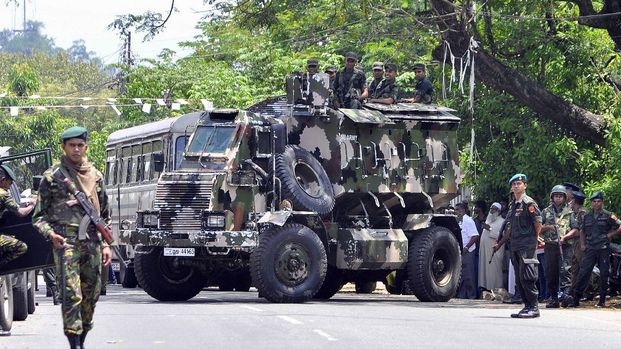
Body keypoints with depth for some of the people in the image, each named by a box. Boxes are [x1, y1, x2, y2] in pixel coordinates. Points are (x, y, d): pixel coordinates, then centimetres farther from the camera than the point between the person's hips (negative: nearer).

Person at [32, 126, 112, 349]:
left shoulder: (96, 176, 15)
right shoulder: (52, 177, 3)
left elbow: (105, 215, 21)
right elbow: (39, 216, 5)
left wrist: (106, 244, 12)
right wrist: (50, 234, -13)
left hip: (92, 241, 5)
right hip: (66, 241, -4)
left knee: (91, 295, 6)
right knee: (71, 293, -14)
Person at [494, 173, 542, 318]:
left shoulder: (529, 203, -7)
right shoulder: (512, 205, 18)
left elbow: (538, 224, -9)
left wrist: (531, 240, 0)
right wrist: (500, 244, 24)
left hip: (527, 246, -8)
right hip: (515, 246, 8)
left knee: (526, 277, -11)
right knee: (519, 279, 7)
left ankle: (534, 308, -8)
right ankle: (527, 306, 12)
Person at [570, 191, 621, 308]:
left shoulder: (608, 216, -1)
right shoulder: (587, 216, 12)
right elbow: (582, 231, 26)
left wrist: (609, 235, -5)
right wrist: (582, 244, 15)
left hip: (604, 249, -3)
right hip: (590, 249, 3)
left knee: (604, 275, 0)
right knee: (583, 273, -4)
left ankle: (602, 300, 7)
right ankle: (575, 299, -4)